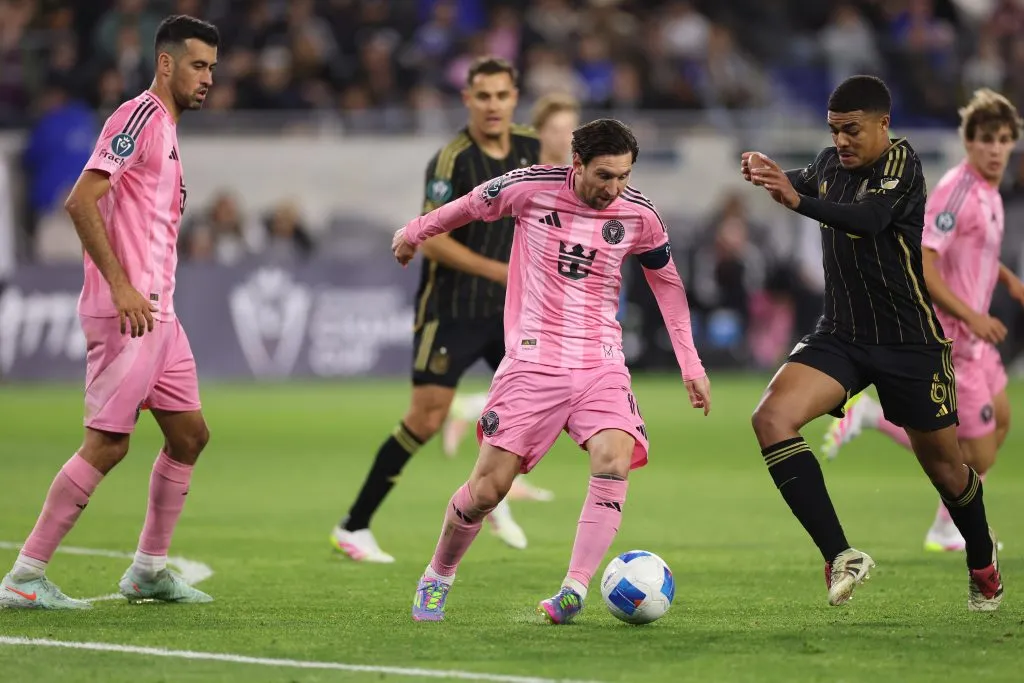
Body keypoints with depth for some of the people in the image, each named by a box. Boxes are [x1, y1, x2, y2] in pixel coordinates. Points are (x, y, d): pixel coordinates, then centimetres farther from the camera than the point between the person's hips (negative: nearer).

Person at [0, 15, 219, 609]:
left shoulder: (167, 127, 19)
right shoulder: (139, 116, -11)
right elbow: (81, 202, -20)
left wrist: (155, 296, 20)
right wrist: (121, 288, -23)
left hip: (157, 312, 10)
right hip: (126, 314, -10)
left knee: (190, 434, 11)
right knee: (107, 445, -10)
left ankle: (150, 570, 20)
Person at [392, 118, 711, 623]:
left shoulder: (639, 216, -1)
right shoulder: (530, 188, -8)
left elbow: (667, 282, 16)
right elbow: (469, 206, 12)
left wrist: (690, 365, 14)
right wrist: (415, 233, 27)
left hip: (601, 363, 2)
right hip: (533, 359, -1)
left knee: (614, 459, -26)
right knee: (488, 488, -4)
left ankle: (574, 591, -25)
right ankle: (437, 578, 22)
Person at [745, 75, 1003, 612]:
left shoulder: (901, 163, -17)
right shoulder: (830, 164, 2)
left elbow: (871, 217, -36)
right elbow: (803, 185, 26)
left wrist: (798, 199, -53)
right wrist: (766, 174, 0)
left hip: (910, 341, -5)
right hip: (840, 335, 5)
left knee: (941, 461, 9)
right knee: (771, 417, -21)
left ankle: (983, 563, 39)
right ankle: (841, 557, -24)